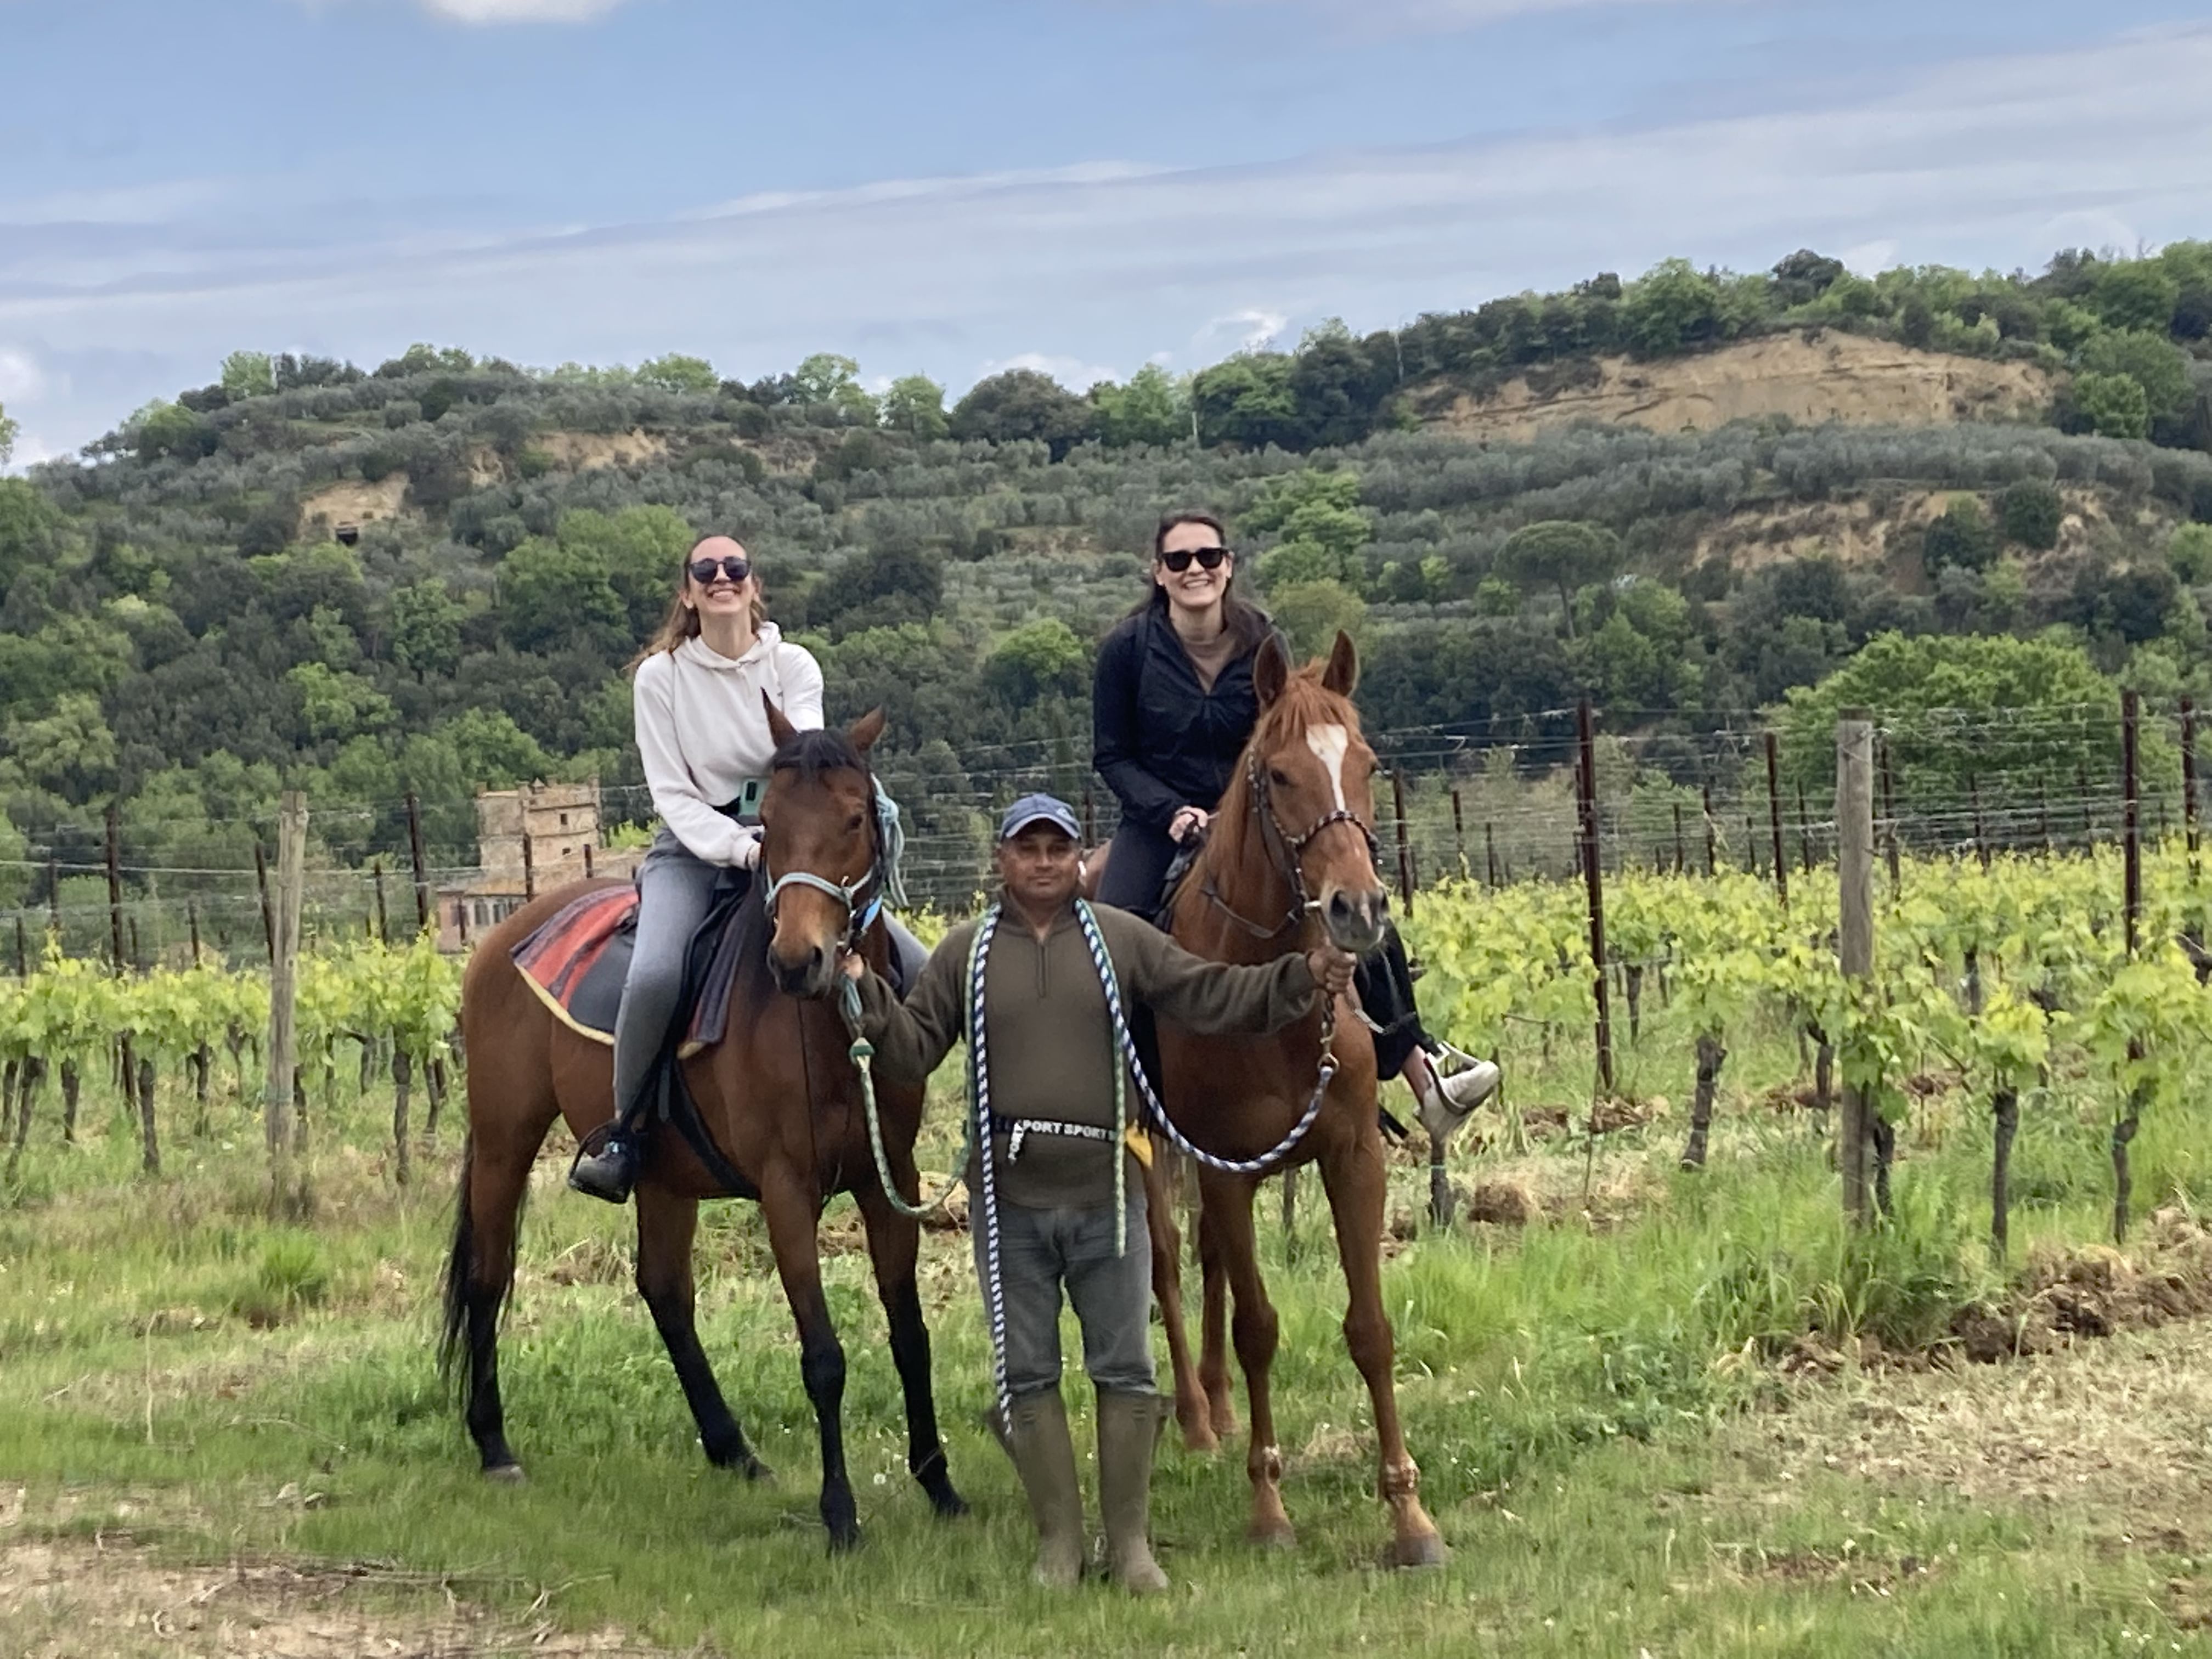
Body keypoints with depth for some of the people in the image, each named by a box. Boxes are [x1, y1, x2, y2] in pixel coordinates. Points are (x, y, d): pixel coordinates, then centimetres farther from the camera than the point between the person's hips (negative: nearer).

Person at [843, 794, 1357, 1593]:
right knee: (1026, 1377, 6)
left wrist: (1301, 979, -10)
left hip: (1105, 1194, 0)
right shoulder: (966, 952, 4)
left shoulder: (1123, 940, 4)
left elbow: (1214, 997, 2)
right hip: (1009, 1198, 0)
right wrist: (868, 998, -16)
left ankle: (1131, 1542, 15)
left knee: (1126, 1371, 4)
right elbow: (915, 1049, 1)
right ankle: (1058, 1541, 16)